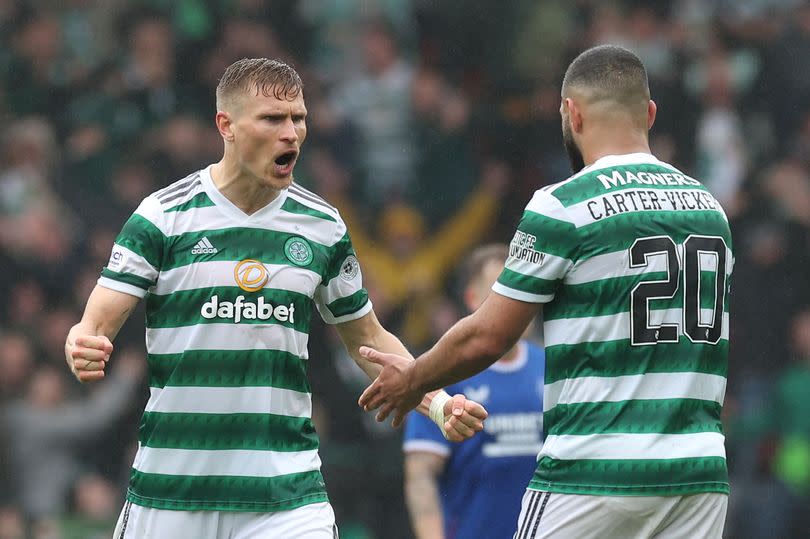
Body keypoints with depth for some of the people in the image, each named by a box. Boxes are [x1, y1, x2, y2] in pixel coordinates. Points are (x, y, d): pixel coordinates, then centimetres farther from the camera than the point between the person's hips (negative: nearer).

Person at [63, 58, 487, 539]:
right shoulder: (164, 215, -3)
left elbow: (368, 339, 17)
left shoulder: (323, 226, 7)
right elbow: (96, 325, -6)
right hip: (172, 488, -1)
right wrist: (83, 351, -30)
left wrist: (437, 403, 2)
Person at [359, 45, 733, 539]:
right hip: (700, 477, 6)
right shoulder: (710, 206, 11)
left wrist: (413, 381, 14)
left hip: (594, 474, -6)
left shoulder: (565, 206, -7)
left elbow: (487, 337, -5)